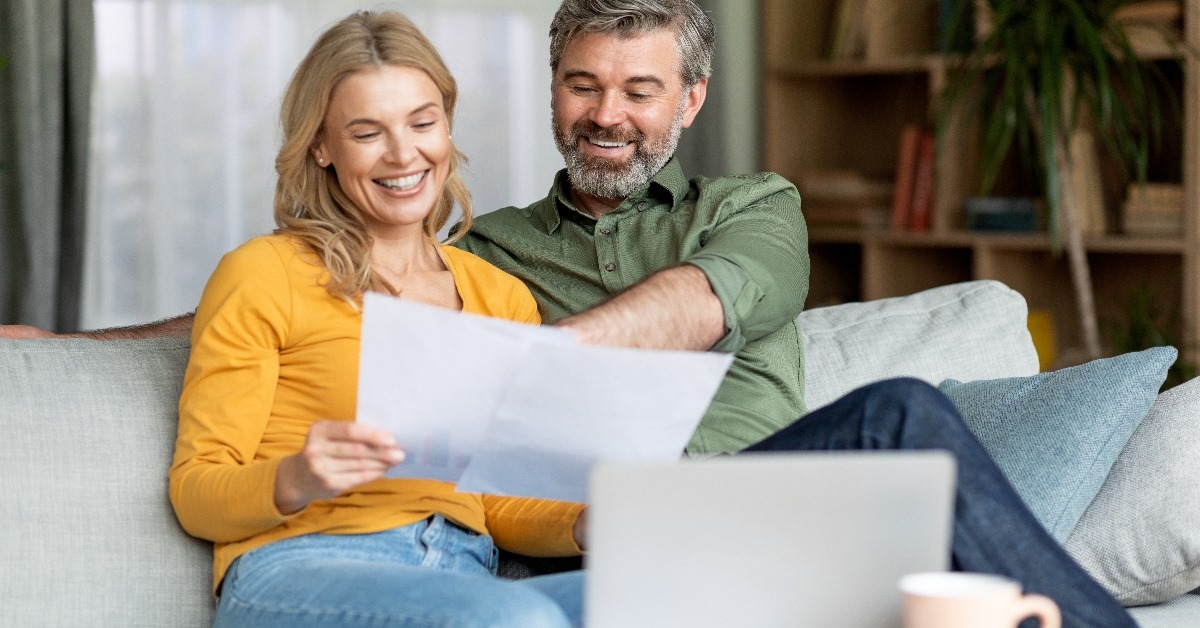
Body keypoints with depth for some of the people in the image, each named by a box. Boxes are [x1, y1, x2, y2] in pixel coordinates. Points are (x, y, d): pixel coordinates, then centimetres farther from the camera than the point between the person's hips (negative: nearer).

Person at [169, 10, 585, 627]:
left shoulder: (504, 297, 18)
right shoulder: (262, 274, 4)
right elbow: (194, 490, 3)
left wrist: (587, 522, -4)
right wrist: (295, 481, -20)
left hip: (464, 577, 5)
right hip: (298, 573, -5)